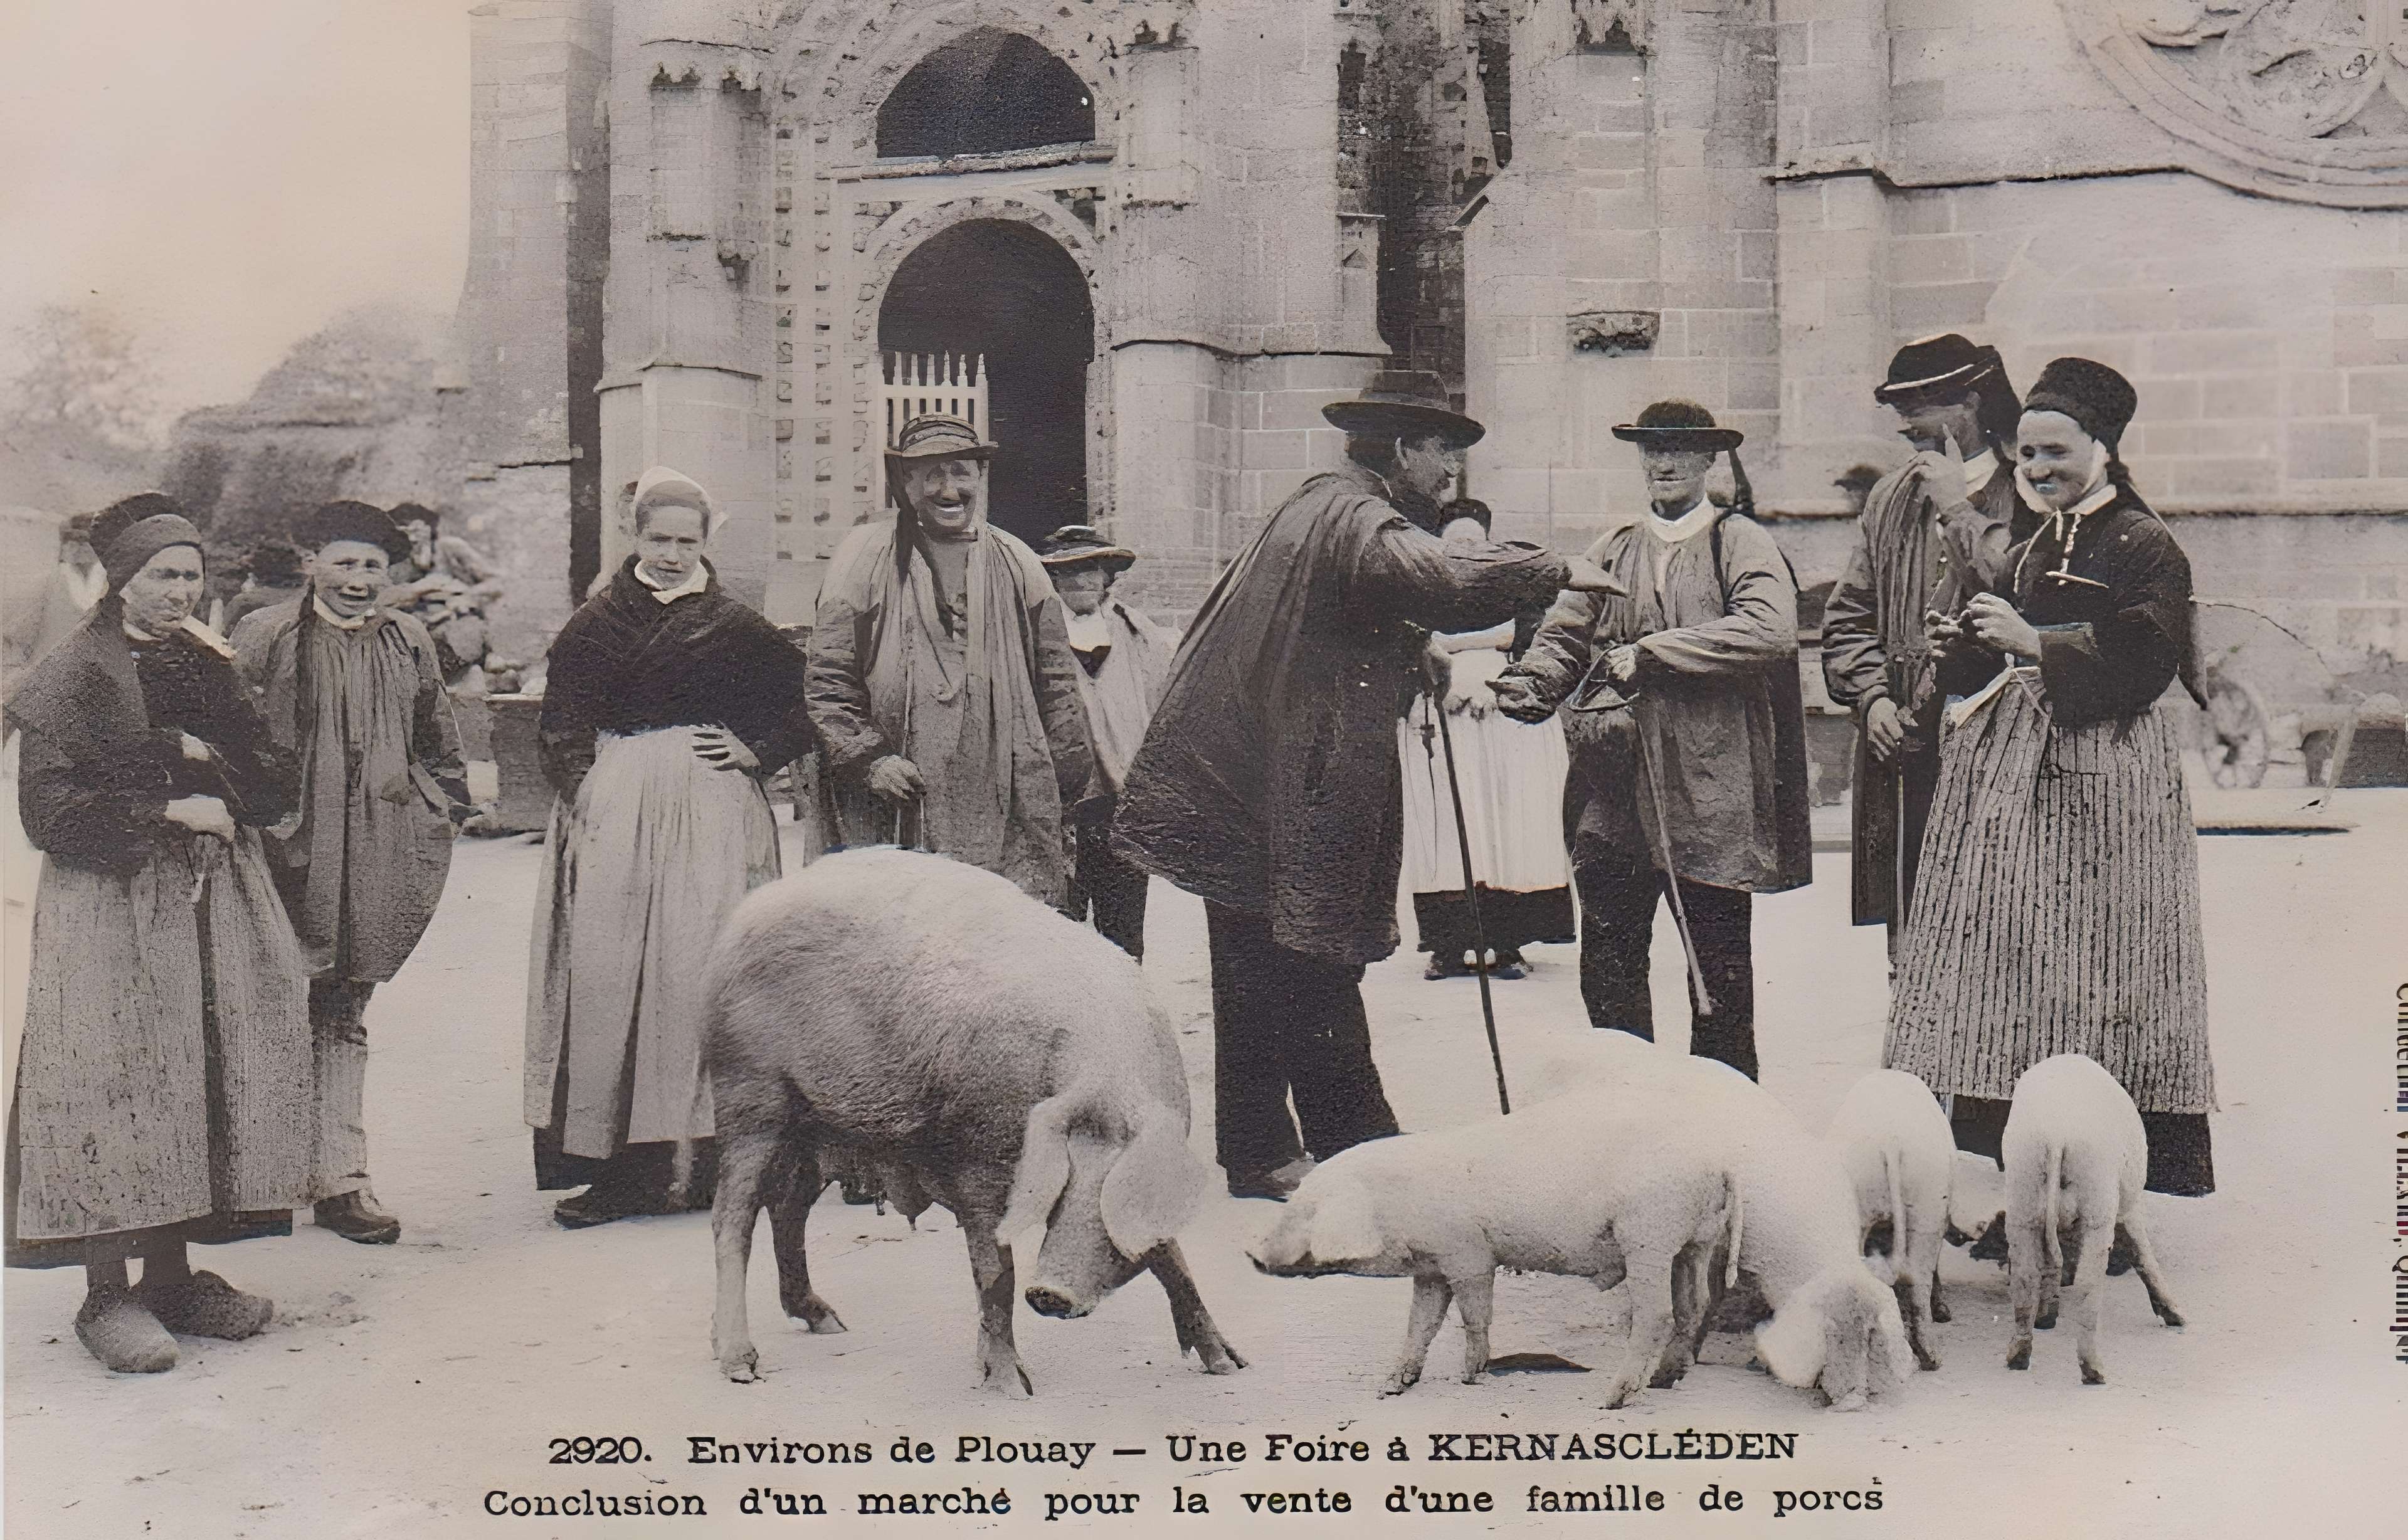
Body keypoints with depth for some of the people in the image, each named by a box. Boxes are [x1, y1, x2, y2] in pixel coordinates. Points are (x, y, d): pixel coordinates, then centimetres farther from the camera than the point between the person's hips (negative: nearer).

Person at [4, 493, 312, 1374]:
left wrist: (196, 746, -8)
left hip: (216, 903, 5)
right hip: (111, 911, -5)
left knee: (205, 1075, 4)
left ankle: (174, 1275, 14)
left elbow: (275, 791, 7)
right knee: (115, 1082, -8)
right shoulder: (71, 680, -2)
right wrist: (166, 811, -15)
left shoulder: (206, 667, 14)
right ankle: (107, 1294, 0)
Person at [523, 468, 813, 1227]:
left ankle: (714, 1151, -1)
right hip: (613, 815, 1)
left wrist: (756, 752, -1)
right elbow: (561, 729, 9)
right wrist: (580, 790, -6)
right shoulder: (592, 625, 10)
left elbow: (801, 705, 12)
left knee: (702, 971, -7)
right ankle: (621, 1164, -1)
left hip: (710, 818, -1)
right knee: (606, 973, -4)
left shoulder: (736, 628, 8)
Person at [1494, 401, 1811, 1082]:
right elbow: (1565, 636, 11)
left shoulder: (1741, 543, 1)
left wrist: (1649, 654, -15)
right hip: (1614, 795, 4)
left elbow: (1769, 631, -16)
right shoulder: (1612, 552, 16)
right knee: (1608, 961, 4)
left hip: (1709, 792, -4)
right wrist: (1528, 683, -11)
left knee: (1718, 964, 3)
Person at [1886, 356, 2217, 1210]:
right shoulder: (2032, 552, 20)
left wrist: (2033, 644, -20)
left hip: (2102, 783, -8)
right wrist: (1965, 650, 2)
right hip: (2016, 773, 8)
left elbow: (2144, 661, -17)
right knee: (2015, 964, 4)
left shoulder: (2145, 546, -4)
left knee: (2096, 971, -7)